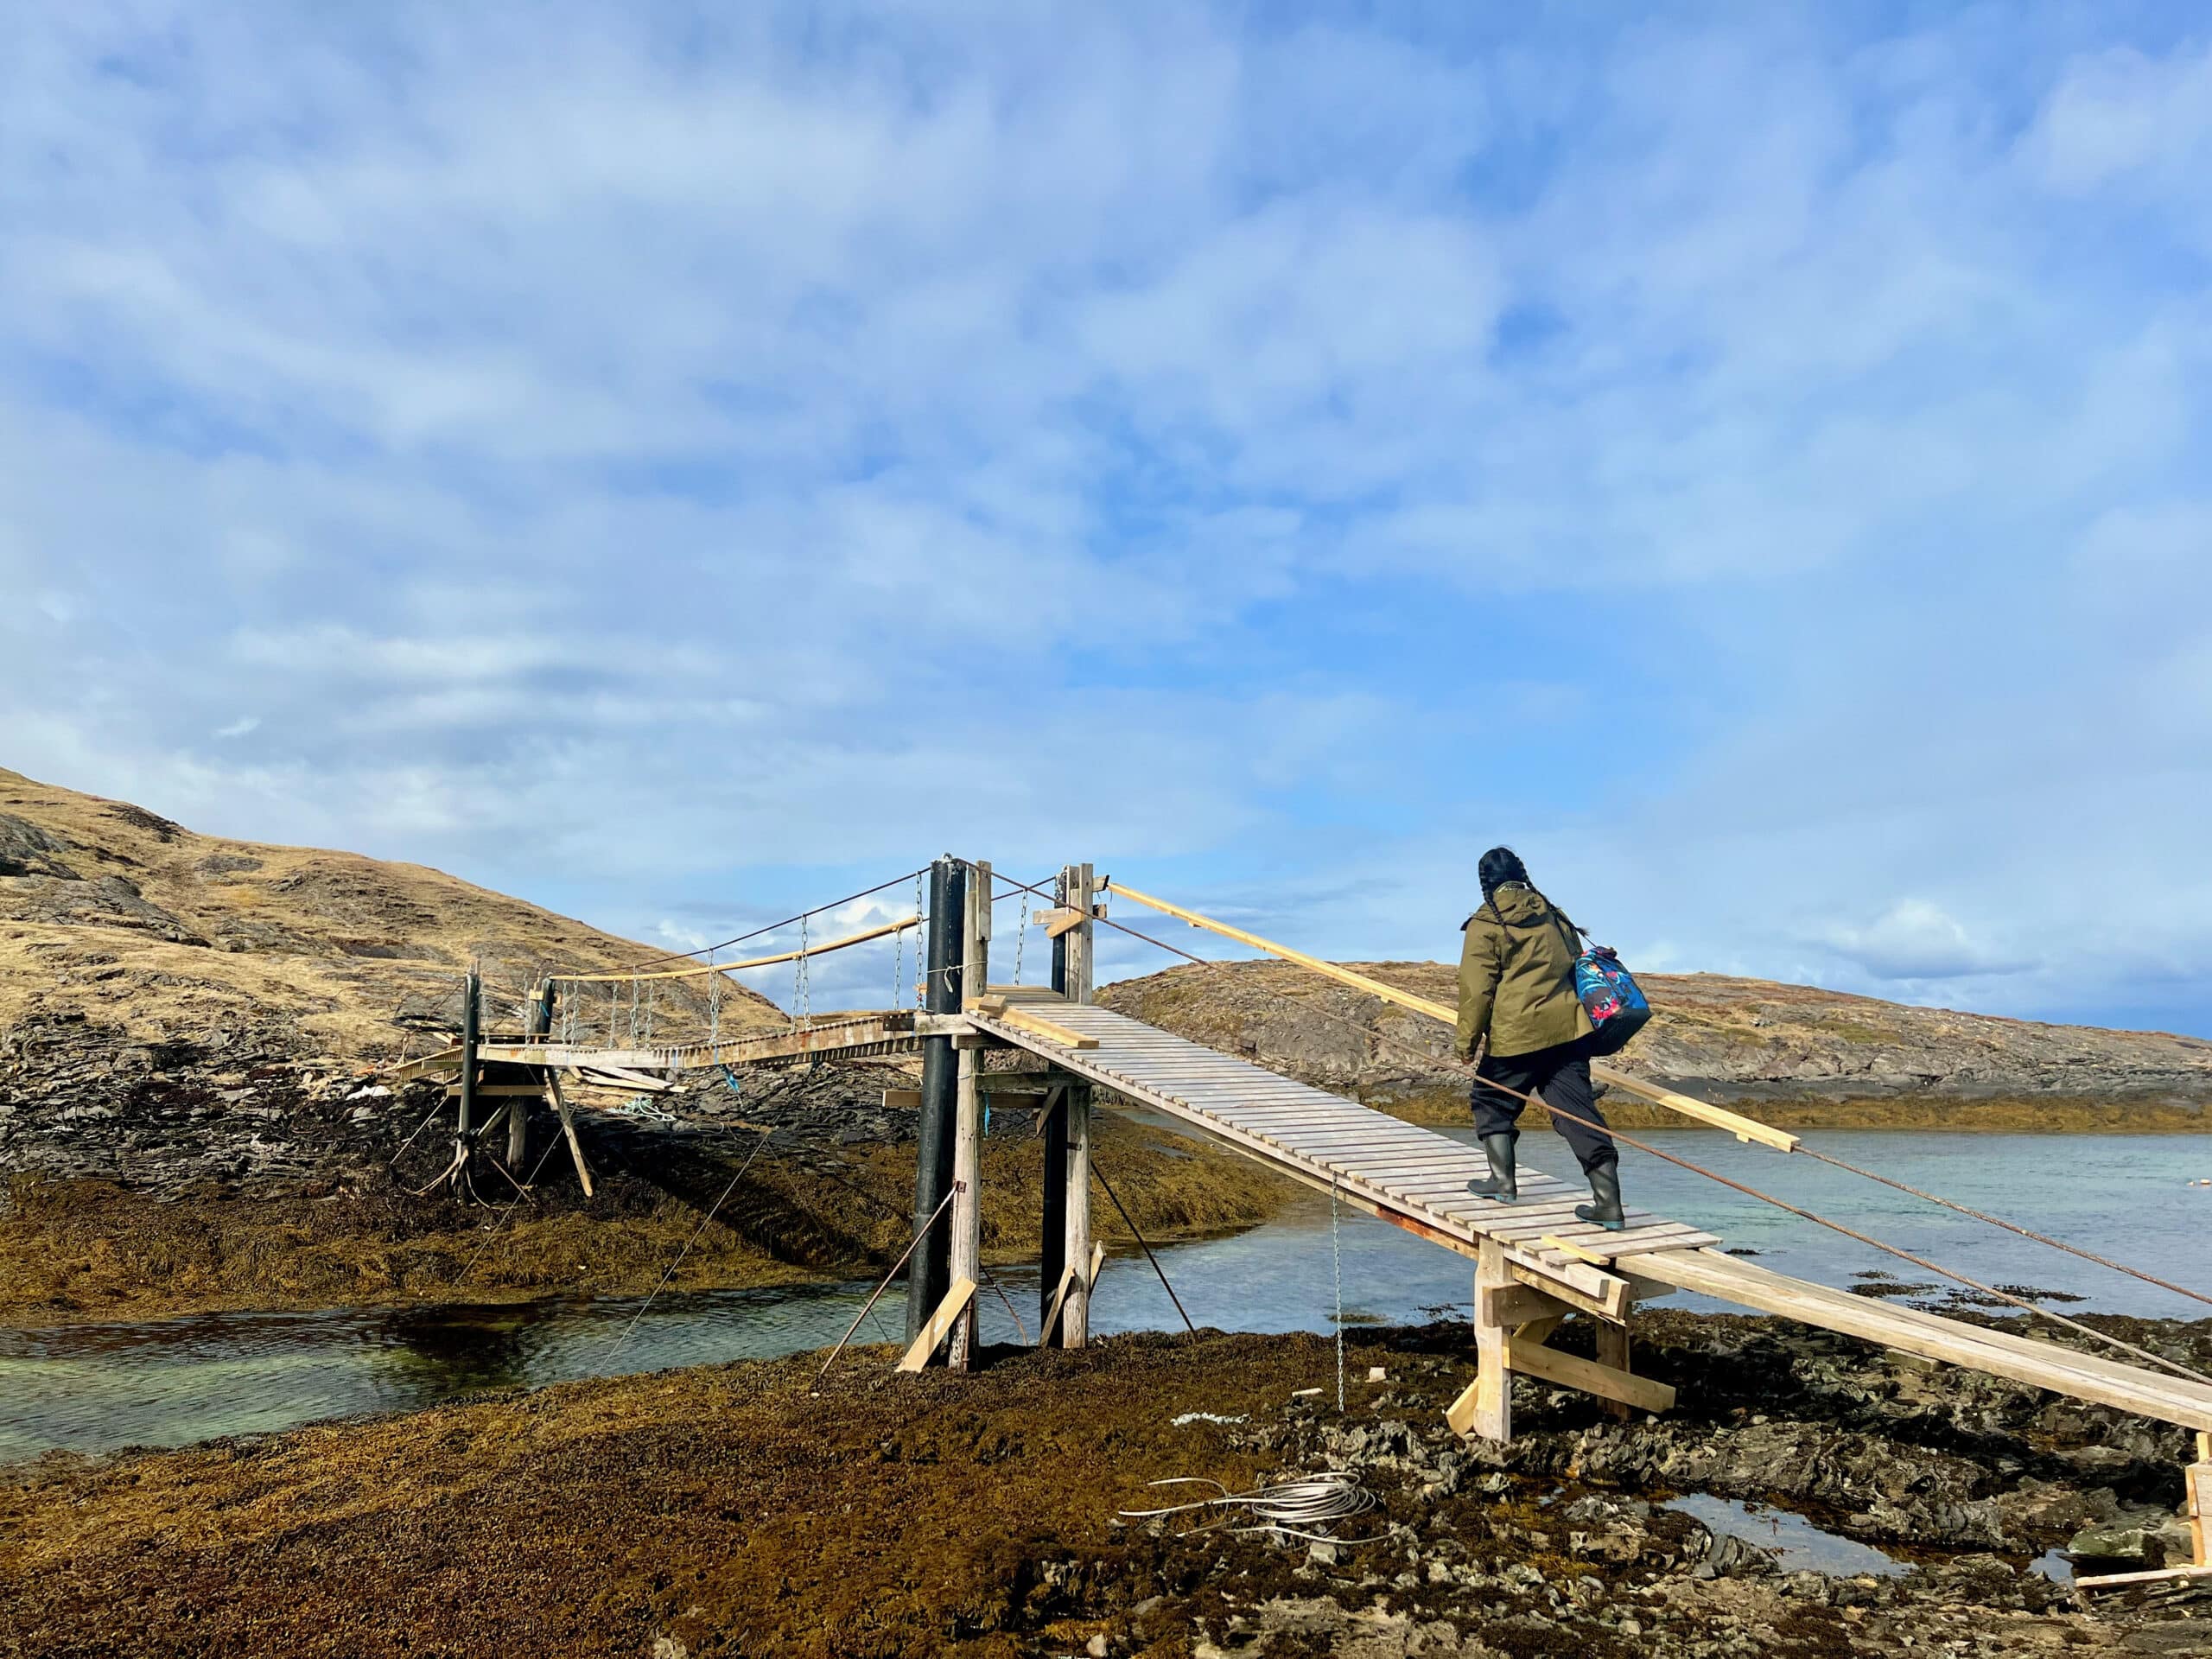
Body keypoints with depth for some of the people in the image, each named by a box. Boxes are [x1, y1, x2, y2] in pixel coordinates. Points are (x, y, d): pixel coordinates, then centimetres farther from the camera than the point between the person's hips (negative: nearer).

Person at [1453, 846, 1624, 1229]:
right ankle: (1608, 1200, -4)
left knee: (1493, 1100, 17)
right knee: (1577, 1107, 2)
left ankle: (1502, 1180, 17)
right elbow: (1577, 966, 22)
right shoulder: (1553, 916, 15)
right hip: (1567, 1027, 5)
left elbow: (1477, 988, -8)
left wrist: (1466, 1039, 0)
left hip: (1515, 1033, -5)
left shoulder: (1485, 925, -4)